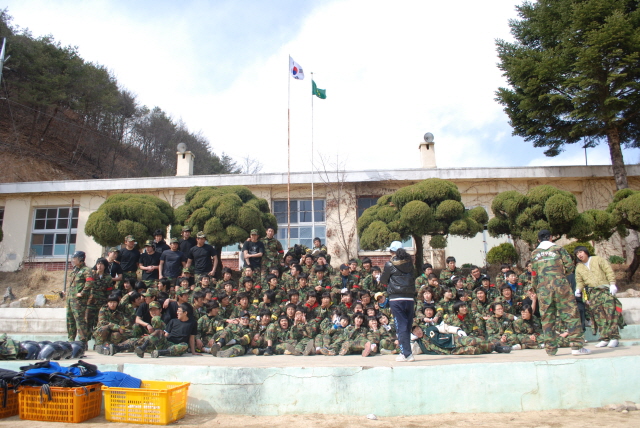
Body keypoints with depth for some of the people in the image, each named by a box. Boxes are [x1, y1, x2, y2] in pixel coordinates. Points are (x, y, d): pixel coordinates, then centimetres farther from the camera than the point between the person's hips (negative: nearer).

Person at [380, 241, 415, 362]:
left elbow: (383, 281, 2)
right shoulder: (409, 263, 7)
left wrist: (389, 282, 24)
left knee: (401, 326, 0)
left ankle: (406, 353, -3)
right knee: (408, 326, 12)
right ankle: (406, 352, 18)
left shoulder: (390, 264, -5)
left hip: (396, 298, -4)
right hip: (410, 298, 4)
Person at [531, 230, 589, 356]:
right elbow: (569, 265, 1)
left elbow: (534, 275, 12)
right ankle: (577, 346, -1)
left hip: (543, 288, 2)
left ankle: (551, 348, 8)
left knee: (547, 318, 6)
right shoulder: (558, 249, 5)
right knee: (570, 314, 2)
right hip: (560, 285, -2)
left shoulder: (534, 254, 12)